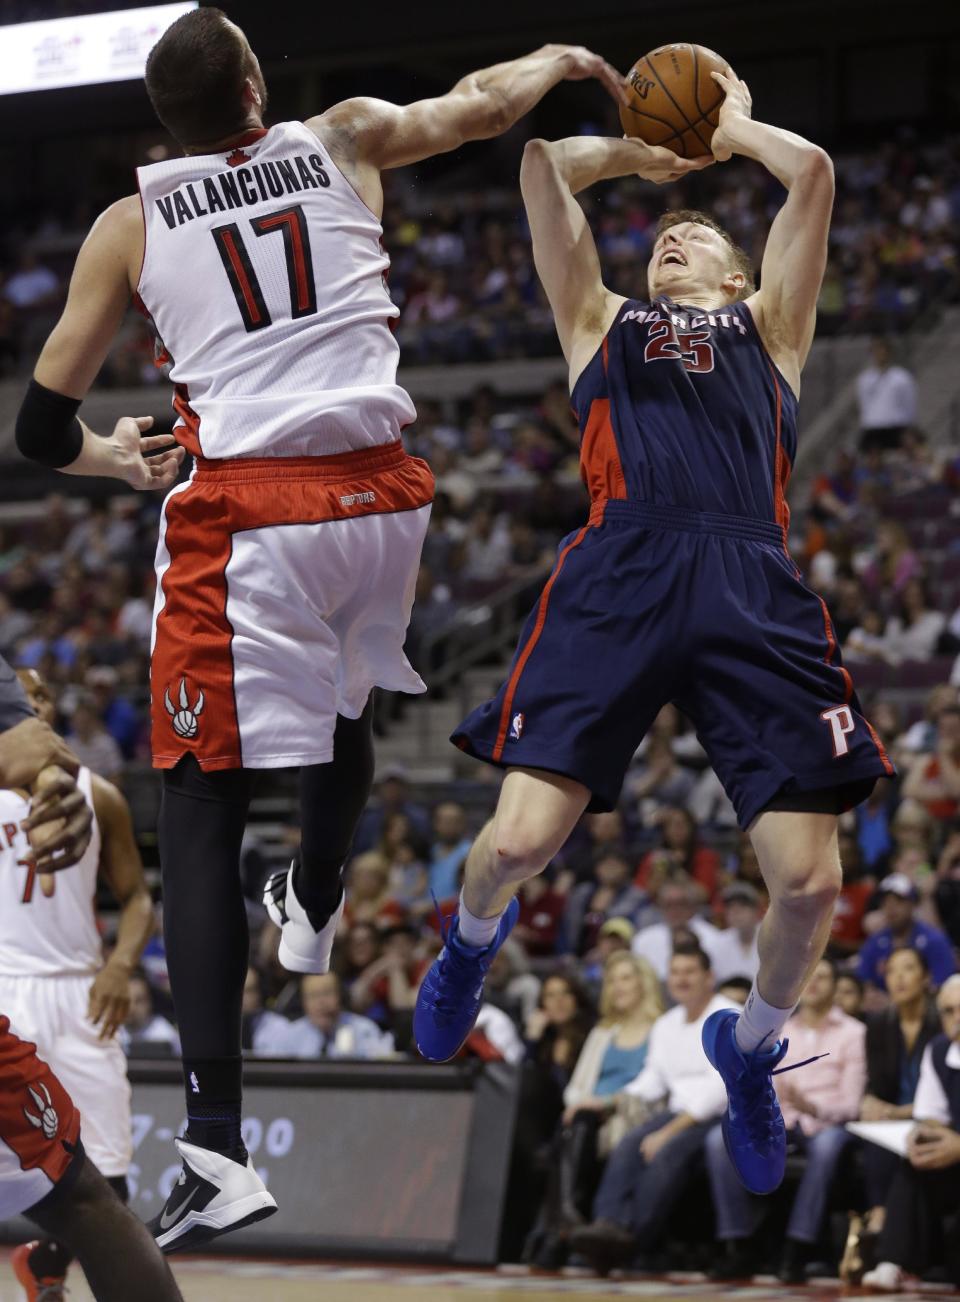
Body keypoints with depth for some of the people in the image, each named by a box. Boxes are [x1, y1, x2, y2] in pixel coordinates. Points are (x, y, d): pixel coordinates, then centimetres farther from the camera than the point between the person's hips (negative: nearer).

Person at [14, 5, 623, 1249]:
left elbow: (42, 426, 11)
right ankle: (313, 906, 59)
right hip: (378, 493, 3)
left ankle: (216, 1148, -15)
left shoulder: (129, 222, 9)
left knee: (200, 811, -3)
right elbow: (482, 103, 24)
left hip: (242, 513, -3)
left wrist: (113, 457, 32)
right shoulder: (343, 141, 11)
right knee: (341, 692, 35)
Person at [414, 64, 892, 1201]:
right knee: (519, 840, -13)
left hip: (750, 585, 0)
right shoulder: (602, 322, 30)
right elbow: (542, 166, 24)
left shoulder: (766, 326, 29)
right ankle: (474, 938, 25)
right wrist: (635, 151, 39)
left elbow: (813, 172, 20)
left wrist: (730, 127, 36)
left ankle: (752, 1045, 22)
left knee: (808, 880, -10)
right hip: (617, 575, 0)